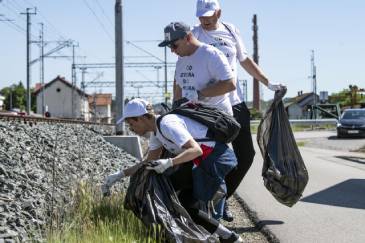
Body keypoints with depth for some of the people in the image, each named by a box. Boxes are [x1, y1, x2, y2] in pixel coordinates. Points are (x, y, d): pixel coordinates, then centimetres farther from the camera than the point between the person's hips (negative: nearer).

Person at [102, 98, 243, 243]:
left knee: (184, 205, -9)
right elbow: (150, 162, 17)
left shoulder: (167, 125, -21)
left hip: (216, 158, -10)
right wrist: (119, 175, 10)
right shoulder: (156, 131, 11)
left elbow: (196, 150, -31)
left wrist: (168, 163, -44)